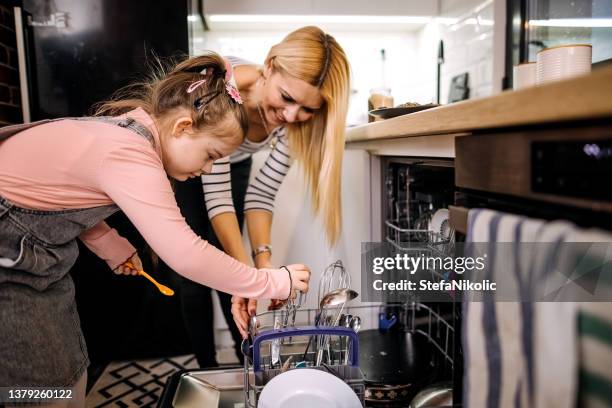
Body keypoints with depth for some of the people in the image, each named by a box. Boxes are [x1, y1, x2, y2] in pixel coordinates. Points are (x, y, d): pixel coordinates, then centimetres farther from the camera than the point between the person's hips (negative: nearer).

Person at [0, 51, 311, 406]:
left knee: (69, 373, 14)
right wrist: (273, 282, -25)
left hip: (31, 247, 9)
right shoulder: (130, 155, -29)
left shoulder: (126, 129, 1)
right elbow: (186, 254, -34)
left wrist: (111, 244, 1)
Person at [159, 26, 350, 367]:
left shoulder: (296, 121, -28)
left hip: (234, 165, 3)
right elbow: (216, 193, -38)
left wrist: (263, 258, -34)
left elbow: (261, 193, -22)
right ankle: (208, 368, 18)